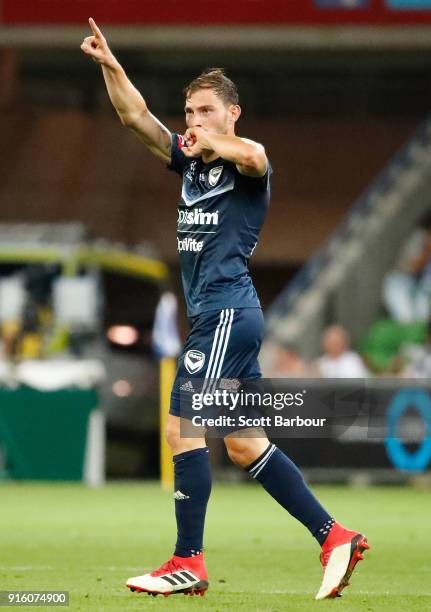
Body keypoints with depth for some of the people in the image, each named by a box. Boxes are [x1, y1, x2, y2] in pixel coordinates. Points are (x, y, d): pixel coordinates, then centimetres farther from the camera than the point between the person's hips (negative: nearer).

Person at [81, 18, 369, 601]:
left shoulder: (246, 166, -6)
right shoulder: (190, 161, 17)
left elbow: (252, 157, -32)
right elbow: (136, 116, 13)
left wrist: (214, 140, -21)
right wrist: (110, 65, 2)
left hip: (227, 310, -9)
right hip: (215, 315, 9)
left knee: (182, 428, -11)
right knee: (244, 445, 9)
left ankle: (189, 562, -9)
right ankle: (336, 538, 11)